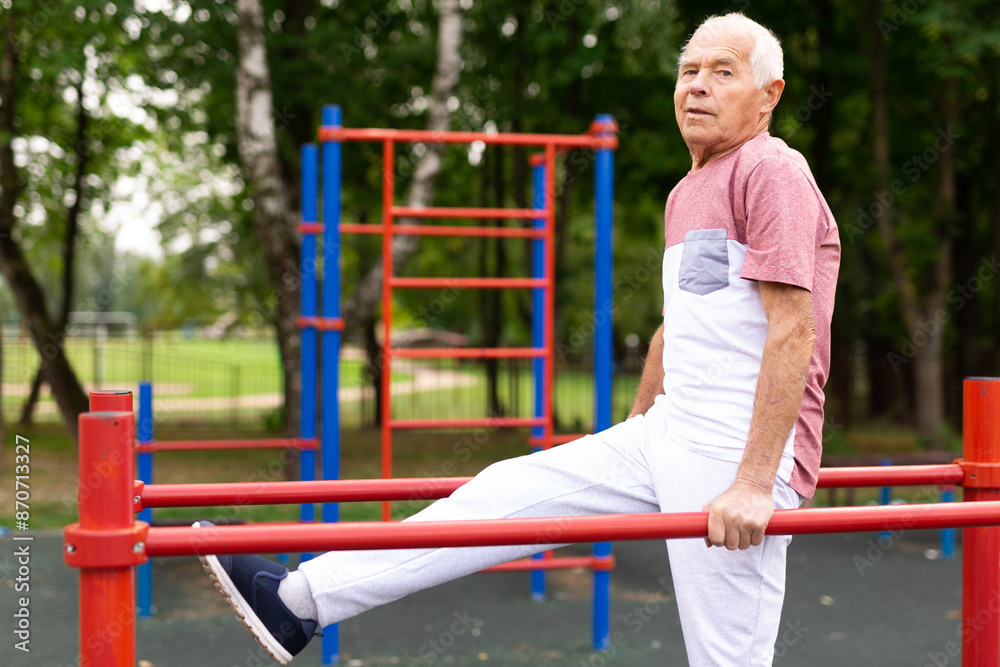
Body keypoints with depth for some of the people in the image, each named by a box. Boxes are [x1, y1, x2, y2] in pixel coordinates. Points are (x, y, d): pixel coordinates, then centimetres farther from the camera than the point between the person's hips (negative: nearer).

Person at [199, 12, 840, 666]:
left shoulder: (773, 172, -9)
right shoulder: (686, 193, 20)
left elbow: (793, 330, -18)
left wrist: (753, 485, -23)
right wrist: (632, 439, 33)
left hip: (741, 459, -8)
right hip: (670, 437, 9)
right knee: (509, 491, 4)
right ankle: (301, 599, 8)